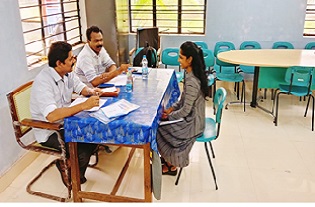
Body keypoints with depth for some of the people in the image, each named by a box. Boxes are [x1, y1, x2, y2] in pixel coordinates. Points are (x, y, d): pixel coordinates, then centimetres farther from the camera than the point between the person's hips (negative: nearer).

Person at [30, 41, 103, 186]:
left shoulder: (68, 73, -2)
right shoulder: (43, 81, -28)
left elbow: (80, 88, 14)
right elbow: (52, 116, -39)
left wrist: (90, 91, -10)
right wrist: (84, 105, -42)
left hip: (66, 122, 8)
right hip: (48, 132, -8)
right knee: (82, 152, -23)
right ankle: (65, 166, 11)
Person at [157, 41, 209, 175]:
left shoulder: (191, 82, -30)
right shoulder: (190, 74, 0)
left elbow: (186, 110, -24)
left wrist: (169, 116, -10)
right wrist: (172, 108, 4)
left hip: (192, 124, -9)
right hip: (193, 118, 9)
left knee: (159, 128, 0)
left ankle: (171, 165, 19)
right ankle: (167, 157, 25)